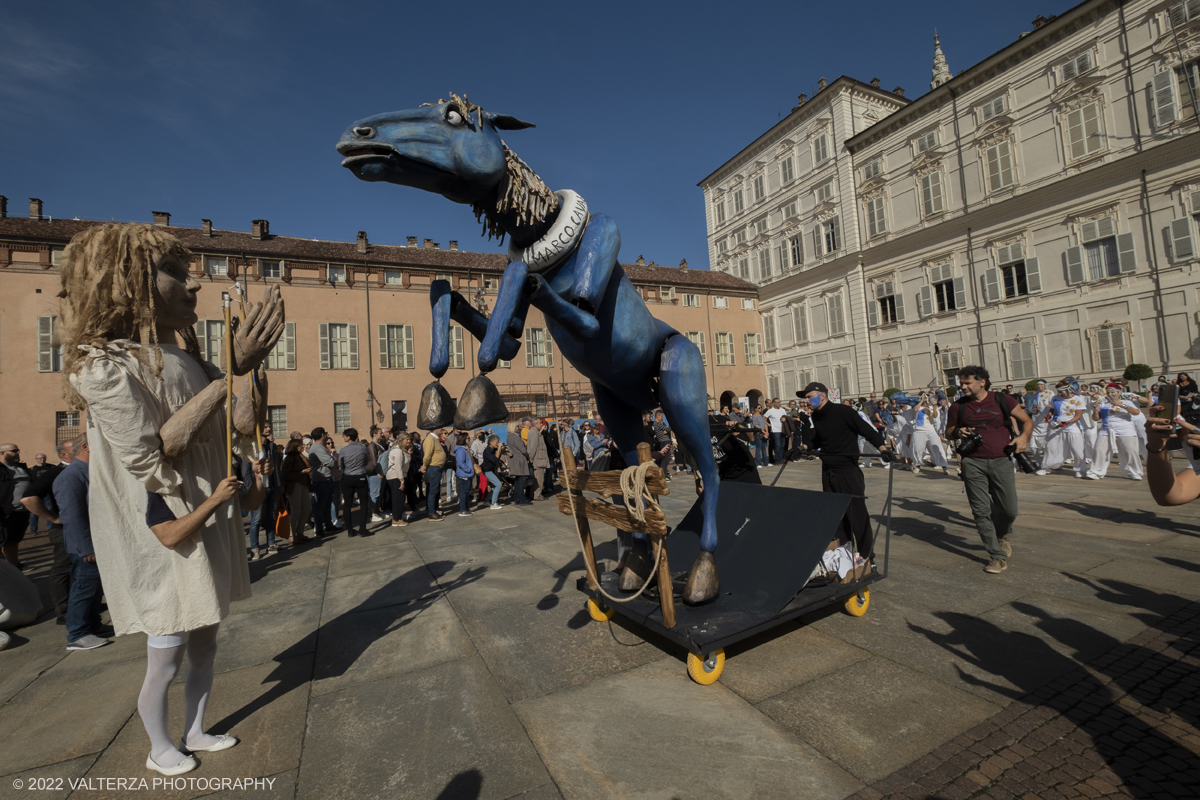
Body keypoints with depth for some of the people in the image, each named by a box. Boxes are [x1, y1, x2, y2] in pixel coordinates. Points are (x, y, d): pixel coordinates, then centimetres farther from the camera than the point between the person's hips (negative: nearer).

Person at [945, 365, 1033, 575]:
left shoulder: (1002, 400, 2)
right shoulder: (959, 405, 5)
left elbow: (1027, 421, 9)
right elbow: (948, 432, 14)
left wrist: (1024, 437, -11)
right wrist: (957, 432, -8)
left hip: (1001, 461, 0)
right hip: (973, 463, 0)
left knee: (1009, 510, 2)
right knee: (981, 511, -1)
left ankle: (1002, 536, 36)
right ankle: (998, 556, 11)